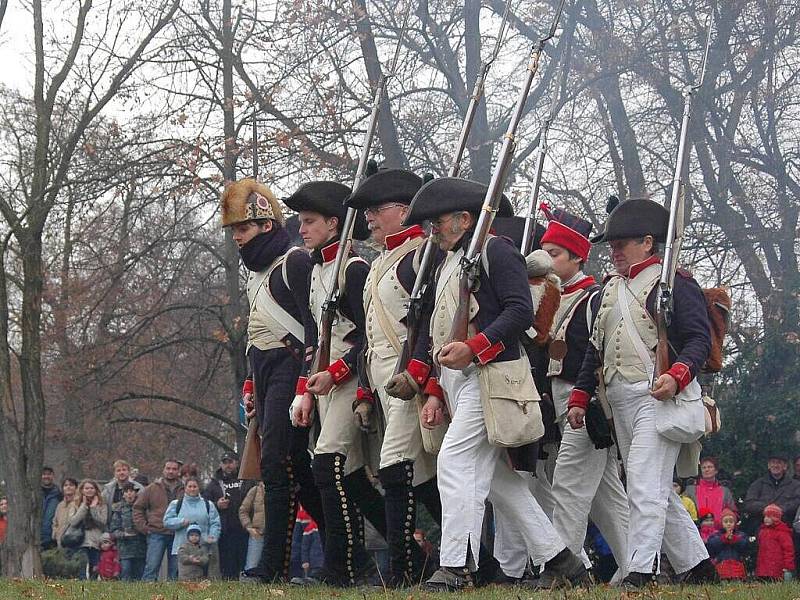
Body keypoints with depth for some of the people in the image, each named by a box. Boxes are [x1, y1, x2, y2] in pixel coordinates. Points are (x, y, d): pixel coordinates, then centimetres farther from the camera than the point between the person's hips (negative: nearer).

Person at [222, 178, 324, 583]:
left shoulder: (294, 261, -8)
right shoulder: (256, 272, 22)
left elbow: (314, 324, -15)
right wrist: (251, 386, 21)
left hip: (290, 372, -10)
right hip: (265, 376, 10)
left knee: (277, 465, -14)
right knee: (298, 468, 9)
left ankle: (274, 565, -15)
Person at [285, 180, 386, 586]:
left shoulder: (354, 269, -10)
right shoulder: (315, 272, 17)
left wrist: (334, 373, -19)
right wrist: (304, 392, 15)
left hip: (350, 380, -9)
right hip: (325, 382, 10)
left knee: (329, 463, -17)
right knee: (352, 473, 10)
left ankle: (344, 567, -14)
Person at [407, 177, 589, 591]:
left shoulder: (495, 250, -3)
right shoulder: (447, 265, 24)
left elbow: (521, 311, -14)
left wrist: (473, 347, -22)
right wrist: (435, 394, 18)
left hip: (490, 375, -9)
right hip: (458, 382, 9)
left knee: (454, 461, -18)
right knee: (498, 478, 8)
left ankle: (456, 568, -18)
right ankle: (561, 561, 14)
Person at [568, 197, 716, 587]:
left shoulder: (675, 282, -2)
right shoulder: (608, 290, 21)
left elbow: (700, 339, -10)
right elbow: (595, 349, 24)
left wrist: (677, 375, -26)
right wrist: (579, 397, 17)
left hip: (658, 396, -8)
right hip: (620, 402, 8)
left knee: (645, 482, -16)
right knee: (657, 490, 11)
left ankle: (639, 571, -18)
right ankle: (696, 566, 20)